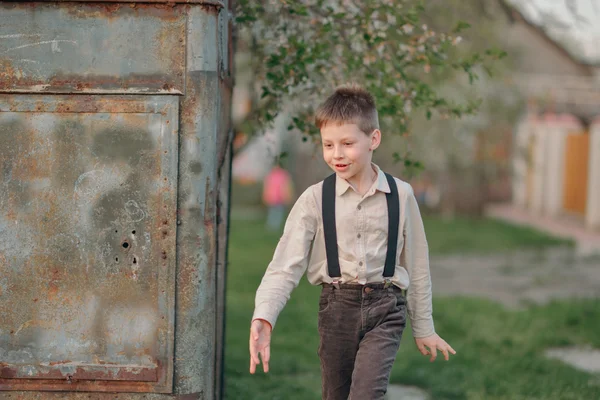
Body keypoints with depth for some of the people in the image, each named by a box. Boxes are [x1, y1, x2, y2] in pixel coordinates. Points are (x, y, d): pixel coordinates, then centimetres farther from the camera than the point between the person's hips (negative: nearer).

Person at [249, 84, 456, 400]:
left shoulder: (401, 196, 0)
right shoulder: (315, 199, -3)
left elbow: (416, 264, 9)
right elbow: (286, 264, -10)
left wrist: (423, 328, 14)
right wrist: (263, 318, -26)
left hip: (385, 307, -1)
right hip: (336, 306, 1)